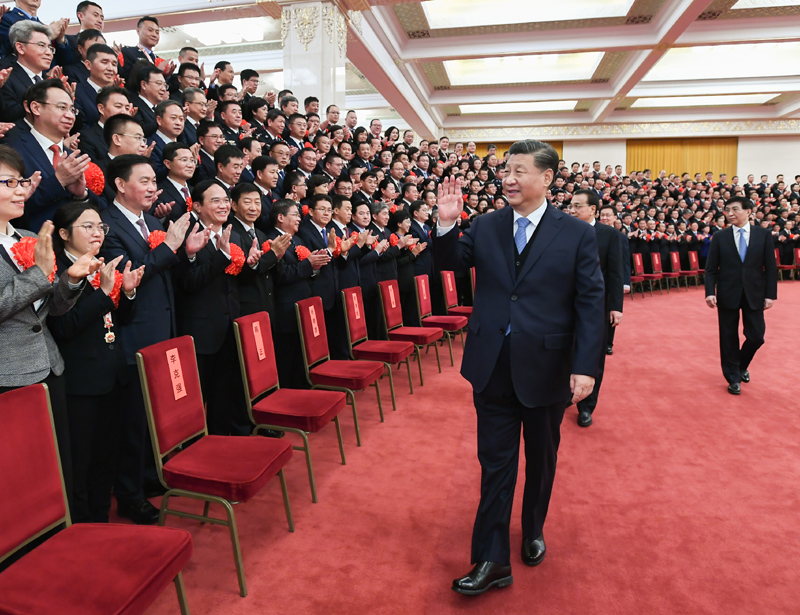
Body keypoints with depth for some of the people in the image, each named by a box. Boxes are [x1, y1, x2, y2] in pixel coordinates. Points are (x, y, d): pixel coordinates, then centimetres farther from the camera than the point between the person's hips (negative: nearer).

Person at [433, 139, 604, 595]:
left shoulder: (577, 234, -5)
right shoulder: (486, 226, 2)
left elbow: (591, 303, -8)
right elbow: (451, 262, 6)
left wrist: (585, 366, -14)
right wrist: (447, 223, -12)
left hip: (547, 368, -1)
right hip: (494, 367, 1)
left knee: (541, 459, 19)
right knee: (495, 463, 8)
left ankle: (533, 531, 45)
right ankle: (493, 561, 20)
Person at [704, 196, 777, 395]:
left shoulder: (763, 235, 1)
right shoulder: (719, 237, 0)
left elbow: (770, 267, 2)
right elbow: (711, 269, -2)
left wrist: (770, 294, -3)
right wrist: (710, 292, -13)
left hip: (754, 294, 1)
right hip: (727, 294, -1)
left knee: (756, 337, 2)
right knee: (729, 337, 5)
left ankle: (741, 365, 33)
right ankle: (733, 378, 21)